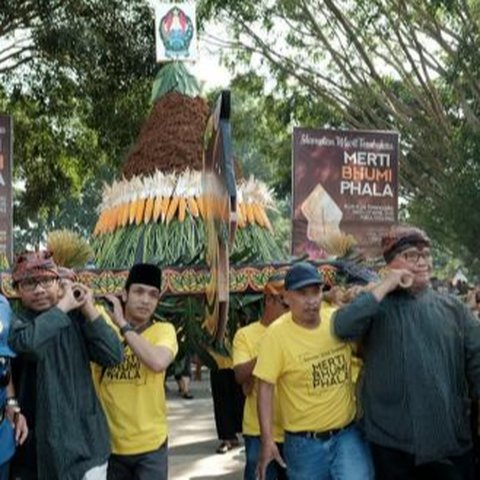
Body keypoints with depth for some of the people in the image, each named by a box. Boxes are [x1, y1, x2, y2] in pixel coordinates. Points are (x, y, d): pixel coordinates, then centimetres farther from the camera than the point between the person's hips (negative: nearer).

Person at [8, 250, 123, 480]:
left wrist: (89, 310, -11)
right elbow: (28, 343, -30)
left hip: (84, 438, 1)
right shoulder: (16, 322, -5)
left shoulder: (76, 318, 2)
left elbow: (112, 356, -8)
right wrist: (63, 307, -17)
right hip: (38, 442, -1)